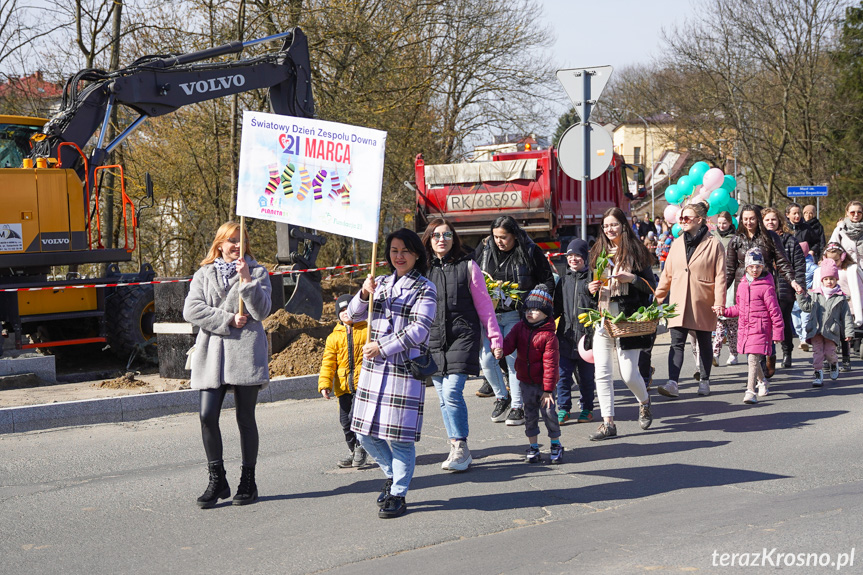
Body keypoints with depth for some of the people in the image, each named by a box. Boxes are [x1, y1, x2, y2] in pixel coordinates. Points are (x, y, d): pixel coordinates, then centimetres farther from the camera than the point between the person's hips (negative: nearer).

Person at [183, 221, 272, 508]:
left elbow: (262, 311, -4)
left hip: (245, 352, -2)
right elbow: (191, 310, -1)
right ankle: (217, 480, 6)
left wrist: (247, 281, -14)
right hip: (212, 354, 2)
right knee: (208, 417, -7)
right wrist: (228, 320, -9)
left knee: (245, 418, 3)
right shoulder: (204, 275, 13)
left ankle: (248, 482, 13)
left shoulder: (257, 272, 8)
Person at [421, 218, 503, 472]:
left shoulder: (467, 266, 3)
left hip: (462, 336, -3)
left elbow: (483, 303, 5)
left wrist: (495, 337, 3)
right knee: (444, 396, 6)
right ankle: (457, 450, 15)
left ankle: (461, 449, -7)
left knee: (452, 392, -15)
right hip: (433, 339, 3)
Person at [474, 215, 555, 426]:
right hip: (489, 313, 3)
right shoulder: (484, 249, 6)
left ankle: (518, 406, 7)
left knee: (513, 359, -6)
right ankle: (502, 397, 19)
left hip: (516, 315, -3)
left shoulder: (530, 251, -3)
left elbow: (547, 282, 2)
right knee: (486, 358, -5)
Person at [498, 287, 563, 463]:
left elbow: (550, 363, -16)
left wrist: (548, 389, -17)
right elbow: (509, 342, -10)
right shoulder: (520, 328, 1)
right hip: (526, 381, 5)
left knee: (549, 412, -2)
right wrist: (501, 350, -37)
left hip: (544, 382, -5)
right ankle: (533, 447, 20)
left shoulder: (548, 335, -15)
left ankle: (556, 445, 16)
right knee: (530, 414, 10)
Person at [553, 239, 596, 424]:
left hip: (587, 334, -3)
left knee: (586, 376, 6)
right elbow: (557, 308, 18)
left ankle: (587, 409, 19)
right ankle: (563, 409, 9)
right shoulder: (564, 280, 12)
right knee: (563, 374, 0)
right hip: (566, 335, 4)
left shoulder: (591, 278, -2)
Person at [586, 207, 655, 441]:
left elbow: (650, 286, -2)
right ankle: (608, 423, 4)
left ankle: (644, 402, 27)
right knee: (602, 373, -2)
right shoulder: (599, 252, 14)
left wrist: (631, 278, -17)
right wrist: (592, 288, 2)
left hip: (628, 318, -5)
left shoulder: (635, 251, -1)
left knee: (629, 373, -4)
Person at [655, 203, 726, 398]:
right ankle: (673, 383, -18)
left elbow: (720, 275, -6)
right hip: (679, 303, 3)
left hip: (703, 303, -3)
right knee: (676, 343, -9)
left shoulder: (713, 244, -4)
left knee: (704, 343, 11)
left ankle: (704, 381, 24)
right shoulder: (677, 244, 10)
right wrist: (658, 297, 12)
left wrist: (719, 301, -13)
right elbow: (667, 274, 15)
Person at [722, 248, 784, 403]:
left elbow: (774, 310, -7)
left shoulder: (766, 287, -9)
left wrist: (777, 332, -8)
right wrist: (724, 311, 8)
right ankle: (762, 381, 43)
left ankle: (751, 391, -15)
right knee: (753, 359, 19)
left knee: (753, 358, -14)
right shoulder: (742, 285, 10)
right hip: (744, 327, 7)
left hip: (760, 329, -7)